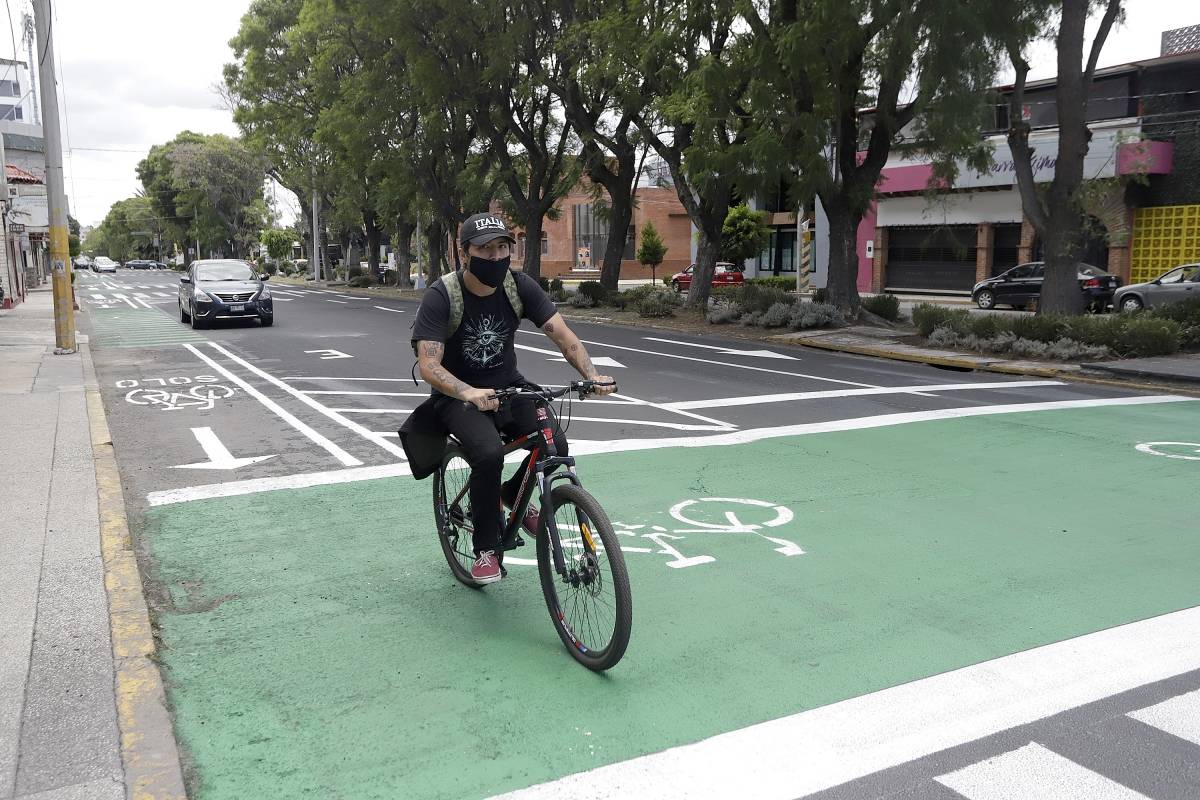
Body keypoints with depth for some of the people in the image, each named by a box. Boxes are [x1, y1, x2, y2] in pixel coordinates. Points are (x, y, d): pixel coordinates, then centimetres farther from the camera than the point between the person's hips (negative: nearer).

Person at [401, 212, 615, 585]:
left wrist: (592, 375, -33)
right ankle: (485, 549, -9)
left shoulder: (520, 286, -9)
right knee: (489, 453, -32)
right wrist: (469, 393, -47)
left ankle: (513, 497, 14)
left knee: (555, 446, -20)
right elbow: (429, 365, -28)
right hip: (458, 395, -4)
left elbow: (562, 334, -15)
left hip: (508, 387, 4)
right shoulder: (441, 295, -20)